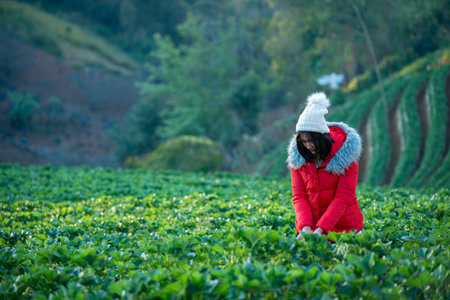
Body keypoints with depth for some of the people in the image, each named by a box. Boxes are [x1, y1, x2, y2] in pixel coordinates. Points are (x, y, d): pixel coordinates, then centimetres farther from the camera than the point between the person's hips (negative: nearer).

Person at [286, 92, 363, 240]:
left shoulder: (345, 152, -12)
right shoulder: (298, 155, -3)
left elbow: (343, 198, -15)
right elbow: (299, 196, -3)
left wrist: (320, 229, -24)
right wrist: (305, 227, -19)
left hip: (343, 225, -2)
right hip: (309, 225, 2)